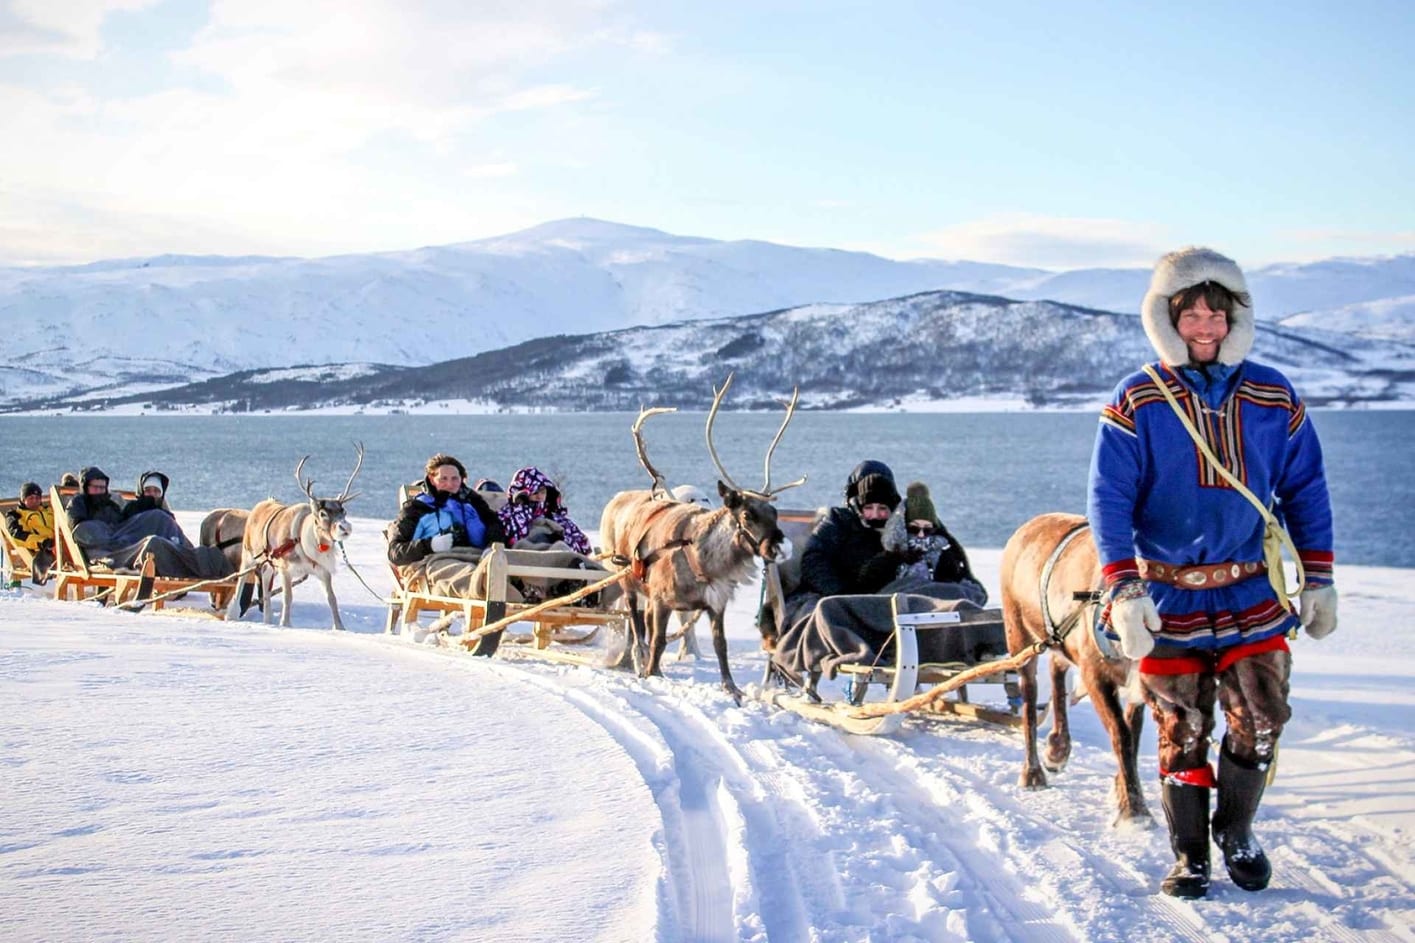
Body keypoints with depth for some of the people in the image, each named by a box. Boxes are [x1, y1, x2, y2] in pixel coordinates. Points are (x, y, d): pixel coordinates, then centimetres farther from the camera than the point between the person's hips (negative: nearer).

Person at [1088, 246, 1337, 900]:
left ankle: (1235, 830, 24)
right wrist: (1125, 589, -17)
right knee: (1183, 733, 3)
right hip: (1170, 598, -2)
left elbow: (1306, 492, 10)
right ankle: (1189, 854, 18)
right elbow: (1109, 499, -8)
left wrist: (1318, 579, 5)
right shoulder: (1136, 404, -4)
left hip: (1254, 595, 2)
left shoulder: (1273, 398, 4)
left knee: (1260, 723, -1)